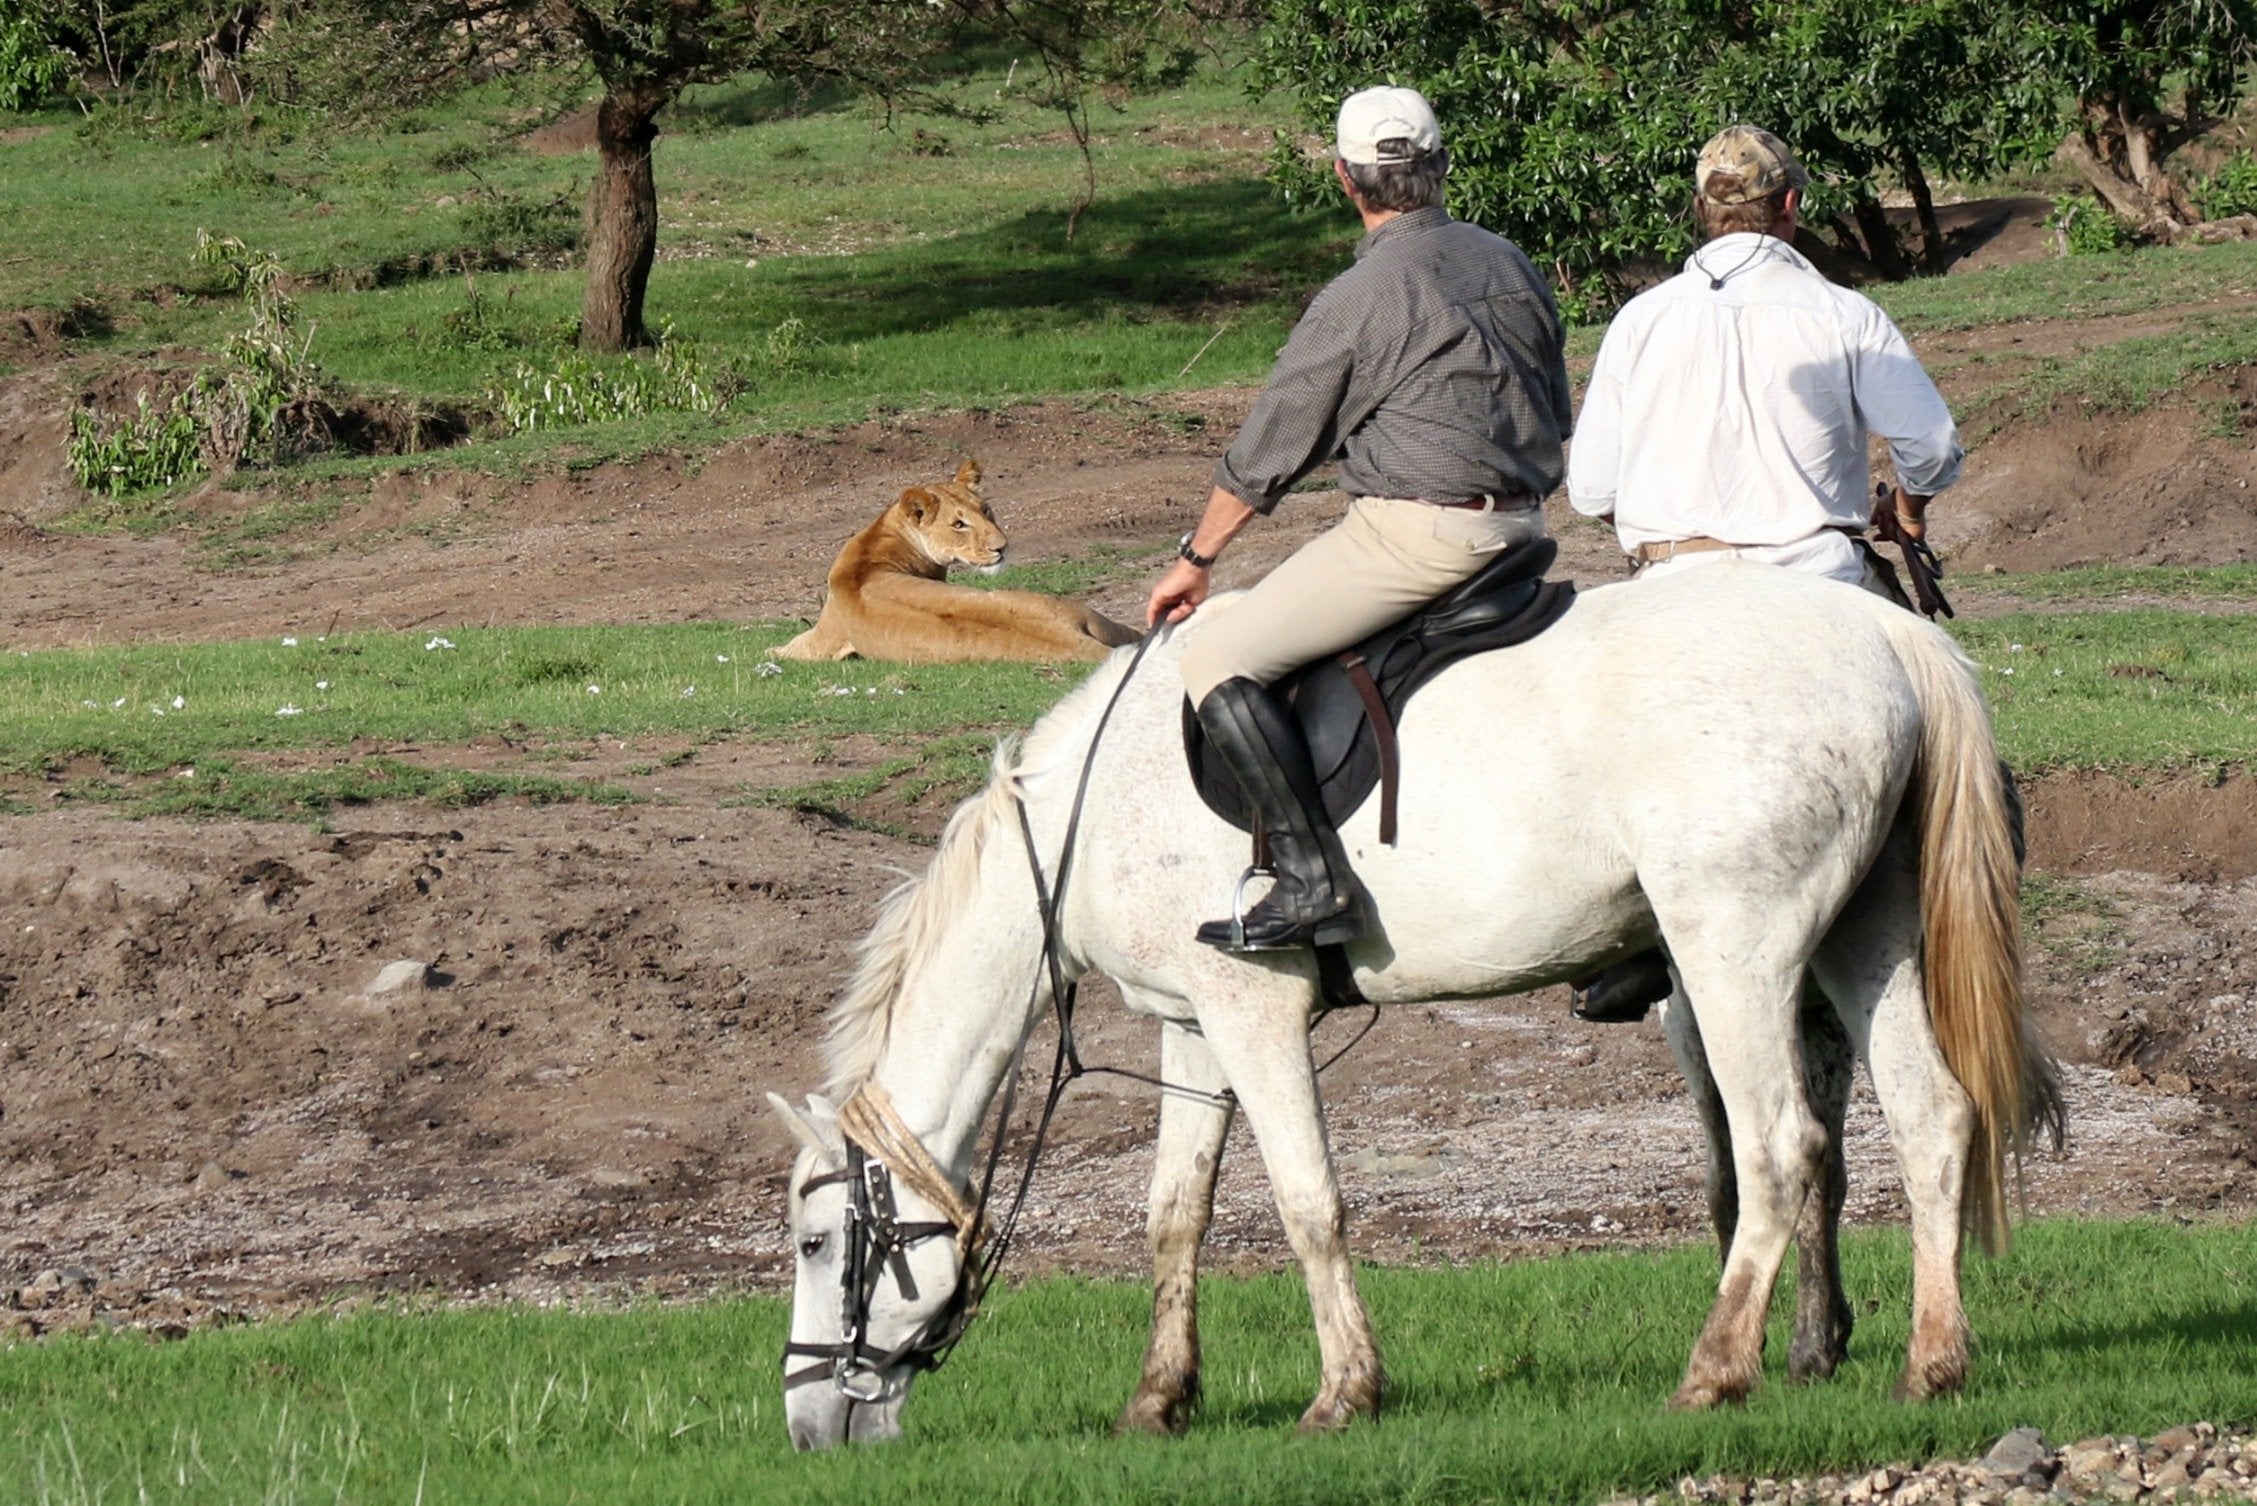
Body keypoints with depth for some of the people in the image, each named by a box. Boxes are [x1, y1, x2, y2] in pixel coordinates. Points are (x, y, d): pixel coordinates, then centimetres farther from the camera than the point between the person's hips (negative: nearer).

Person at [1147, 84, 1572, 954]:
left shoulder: (1357, 300, -11)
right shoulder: (1511, 268, 10)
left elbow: (1267, 456, -3)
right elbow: (1555, 420, 20)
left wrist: (1195, 559, 10)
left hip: (1414, 533, -8)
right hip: (1521, 527, 8)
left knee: (1219, 657, -9)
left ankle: (1312, 879, -22)